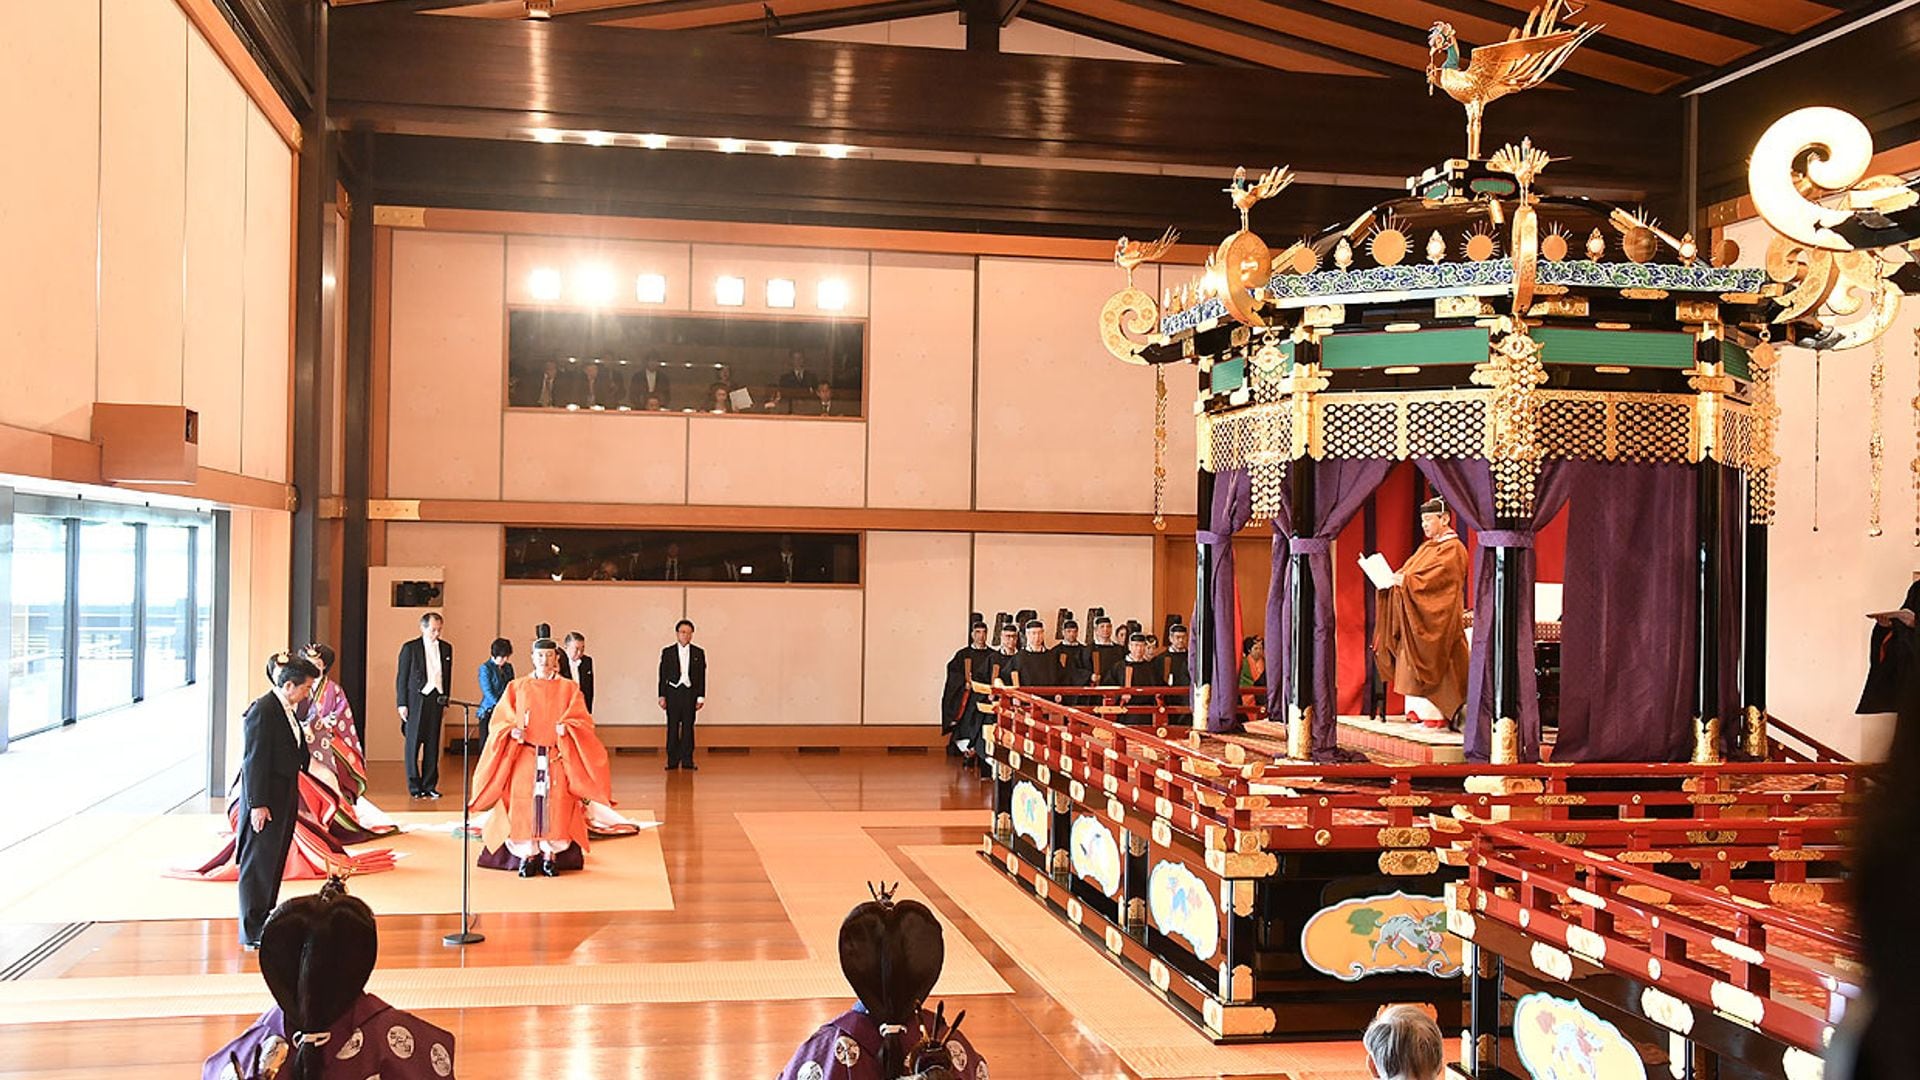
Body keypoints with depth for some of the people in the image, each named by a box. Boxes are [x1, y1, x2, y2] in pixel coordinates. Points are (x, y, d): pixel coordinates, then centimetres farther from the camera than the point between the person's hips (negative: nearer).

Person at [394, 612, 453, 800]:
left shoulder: (446, 648, 11)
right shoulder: (410, 648, -1)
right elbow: (401, 677, -1)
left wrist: (445, 699, 9)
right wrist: (402, 704, -6)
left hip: (436, 699, 4)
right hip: (417, 700, -3)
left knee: (433, 744, 5)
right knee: (413, 743, 0)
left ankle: (429, 786, 10)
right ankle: (414, 786, 6)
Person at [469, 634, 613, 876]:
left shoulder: (569, 688, 9)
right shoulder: (517, 687, 11)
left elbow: (583, 720, 2)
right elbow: (500, 720, 9)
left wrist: (567, 728, -18)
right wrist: (512, 731, -11)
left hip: (557, 757, 0)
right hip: (525, 756, 0)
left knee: (555, 806, -7)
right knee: (524, 804, -6)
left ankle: (551, 856, 2)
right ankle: (526, 856, 3)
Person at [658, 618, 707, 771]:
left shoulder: (698, 653, 8)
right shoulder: (667, 652, 6)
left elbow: (702, 676, 6)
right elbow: (663, 676, 5)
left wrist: (701, 697, 0)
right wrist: (662, 696, -1)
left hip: (690, 692, 1)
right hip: (673, 692, -1)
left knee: (688, 727, 2)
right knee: (673, 727, 0)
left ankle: (687, 761, 6)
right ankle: (672, 761, 4)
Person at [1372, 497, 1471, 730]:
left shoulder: (1453, 549, -9)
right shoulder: (1426, 547, 19)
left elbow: (1436, 578, -22)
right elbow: (1408, 573, 16)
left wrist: (1405, 580, -24)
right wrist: (1393, 578, -3)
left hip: (1436, 617, -9)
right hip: (1416, 615, 9)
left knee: (1432, 663, -10)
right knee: (1412, 663, 6)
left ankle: (1437, 713, -8)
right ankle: (1417, 708, 7)